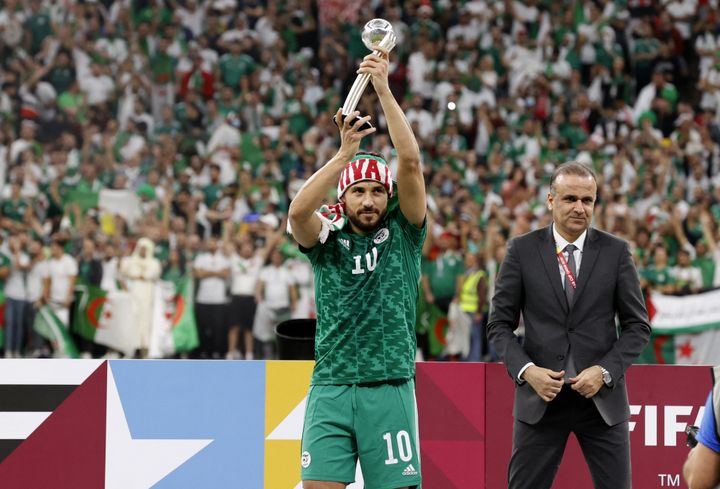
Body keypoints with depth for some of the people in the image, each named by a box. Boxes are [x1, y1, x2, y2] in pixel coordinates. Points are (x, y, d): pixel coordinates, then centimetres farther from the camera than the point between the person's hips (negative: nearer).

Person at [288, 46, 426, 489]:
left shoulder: (402, 232, 7)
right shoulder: (328, 239, 9)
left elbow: (411, 160, -5)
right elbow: (298, 212, -14)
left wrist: (384, 89, -8)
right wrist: (345, 152, -18)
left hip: (390, 389, -1)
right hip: (331, 387, 1)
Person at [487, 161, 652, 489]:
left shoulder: (615, 252, 2)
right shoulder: (522, 250, 1)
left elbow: (638, 326, 4)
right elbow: (500, 324, 3)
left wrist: (605, 372, -10)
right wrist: (525, 370, -12)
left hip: (601, 395, 0)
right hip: (541, 394, 0)